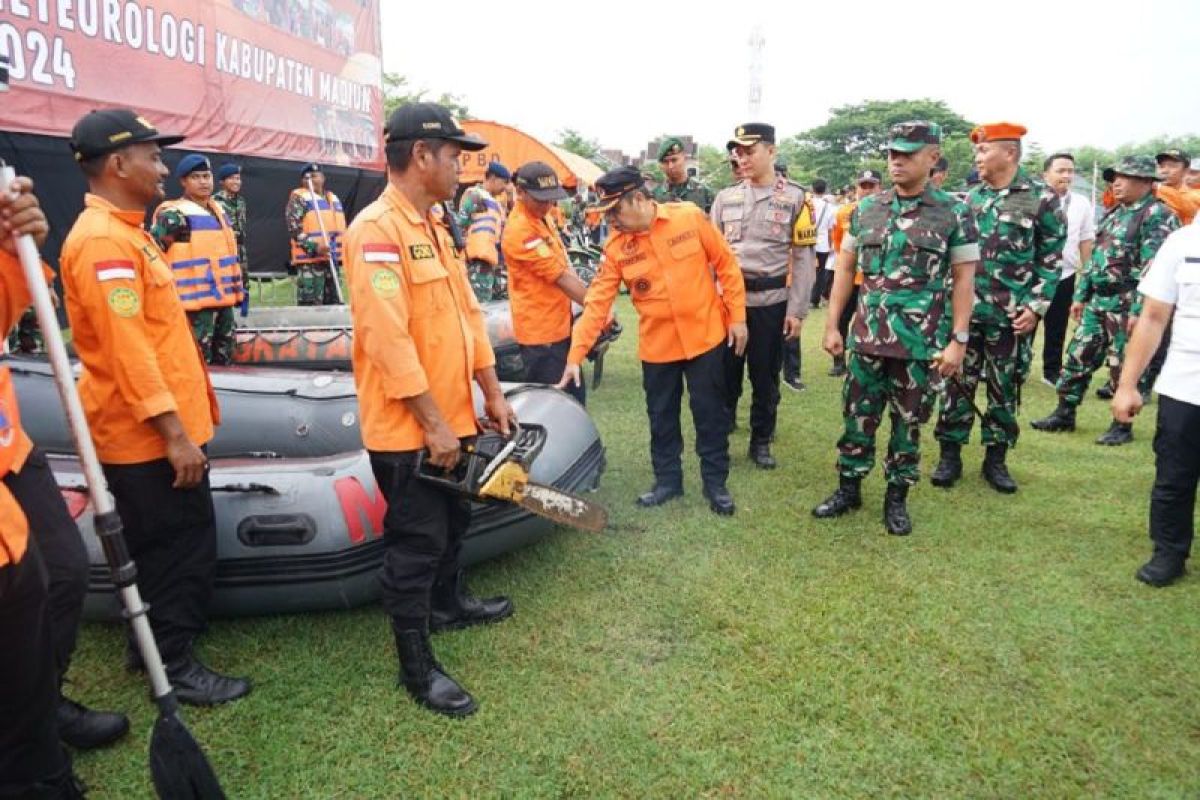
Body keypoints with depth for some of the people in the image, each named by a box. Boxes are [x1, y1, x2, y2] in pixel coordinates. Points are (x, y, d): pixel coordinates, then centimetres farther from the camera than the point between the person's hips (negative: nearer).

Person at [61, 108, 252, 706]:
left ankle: (156, 640, 35)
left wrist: (184, 420, 21)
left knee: (185, 542, 20)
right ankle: (174, 667, 16)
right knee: (176, 548, 1)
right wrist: (174, 431, -24)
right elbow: (127, 349, -24)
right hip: (148, 434, -10)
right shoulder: (103, 240, -18)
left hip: (162, 429, 10)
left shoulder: (126, 231, 14)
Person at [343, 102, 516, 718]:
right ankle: (418, 668, 18)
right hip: (407, 429, -9)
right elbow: (388, 338, -25)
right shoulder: (377, 230, -20)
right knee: (417, 543, 2)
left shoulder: (434, 226, 12)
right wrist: (433, 424, -22)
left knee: (453, 518, 25)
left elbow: (467, 314, 13)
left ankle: (448, 604, 49)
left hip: (451, 417, 10)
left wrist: (492, 394, 12)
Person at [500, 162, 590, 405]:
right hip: (541, 331, -9)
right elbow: (562, 277, -20)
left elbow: (564, 266, 17)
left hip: (560, 326, 9)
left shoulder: (543, 218, 10)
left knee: (574, 398, 18)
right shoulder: (520, 230, -20)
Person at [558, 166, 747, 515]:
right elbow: (597, 302, -7)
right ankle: (667, 479, 31)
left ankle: (715, 481, 24)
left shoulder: (690, 218, -11)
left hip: (705, 336, -2)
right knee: (662, 418, 13)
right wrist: (576, 354, -12)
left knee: (710, 414, 8)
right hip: (657, 346, 2)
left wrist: (737, 316, -4)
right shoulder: (616, 248, -6)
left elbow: (726, 264, -3)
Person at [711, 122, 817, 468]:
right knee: (725, 372, 8)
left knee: (765, 376, 9)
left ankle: (761, 442, 23)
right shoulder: (726, 196, 6)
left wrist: (797, 310, -8)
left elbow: (804, 258, -3)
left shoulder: (795, 197, -2)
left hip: (771, 302, -2)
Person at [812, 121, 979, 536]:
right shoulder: (865, 209, 4)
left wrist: (958, 341, -8)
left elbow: (963, 280, -3)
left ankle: (897, 497, 24)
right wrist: (831, 326, 4)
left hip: (921, 342, -2)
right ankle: (848, 489, 26)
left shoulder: (955, 213, -4)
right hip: (867, 336, 3)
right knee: (858, 417, 10)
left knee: (908, 423, 9)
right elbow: (844, 269, 9)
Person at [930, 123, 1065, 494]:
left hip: (1012, 316, -3)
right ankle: (950, 456, 15)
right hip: (965, 309, 3)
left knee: (1004, 388, 7)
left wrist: (1035, 306, -10)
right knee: (958, 383, 5)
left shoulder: (1042, 198, -4)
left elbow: (1052, 258, -3)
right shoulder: (971, 197, 7)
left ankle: (996, 459, 20)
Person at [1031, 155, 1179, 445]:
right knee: (1078, 357, 9)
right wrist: (1080, 295, 15)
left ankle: (1122, 426, 13)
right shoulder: (1114, 214, 14)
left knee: (1125, 366, 1)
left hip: (1127, 305, -8)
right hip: (1098, 301, 8)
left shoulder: (1158, 216, -11)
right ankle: (1064, 414, 20)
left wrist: (1139, 310, -22)